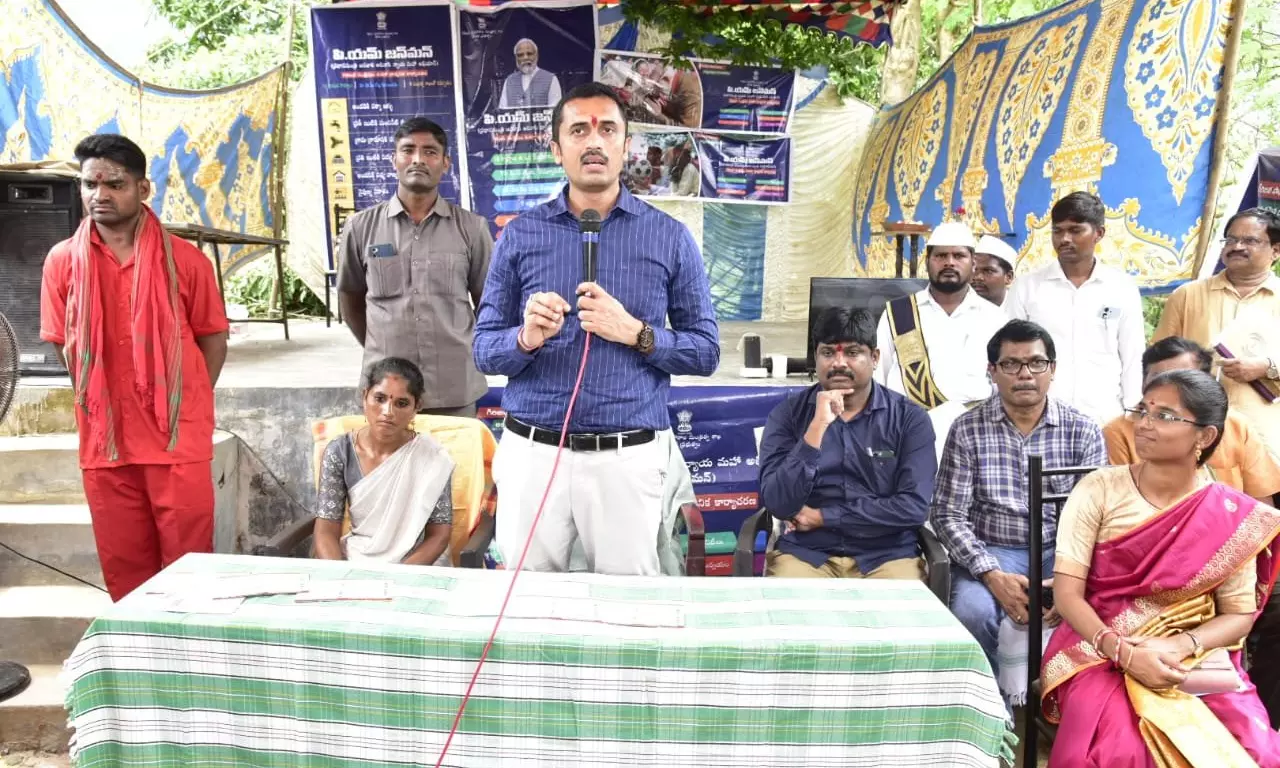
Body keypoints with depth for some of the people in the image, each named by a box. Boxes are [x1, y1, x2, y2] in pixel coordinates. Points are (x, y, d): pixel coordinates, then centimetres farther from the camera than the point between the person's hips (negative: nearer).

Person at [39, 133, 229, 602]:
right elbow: (64, 345, 10)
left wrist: (188, 405, 0)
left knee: (188, 559, 4)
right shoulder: (62, 261, 3)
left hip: (179, 436, -2)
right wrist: (102, 403, 6)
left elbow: (212, 338, 3)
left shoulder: (185, 259, -2)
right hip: (103, 437, 2)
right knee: (122, 563, 12)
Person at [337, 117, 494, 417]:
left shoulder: (471, 227, 1)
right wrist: (379, 350, 10)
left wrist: (471, 350, 9)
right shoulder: (361, 227, 3)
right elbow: (350, 299, 14)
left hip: (455, 390, 0)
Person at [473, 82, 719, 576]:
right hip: (531, 453, 1)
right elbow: (484, 350, 5)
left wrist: (636, 333, -13)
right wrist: (526, 338, -16)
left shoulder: (670, 238, 3)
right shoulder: (520, 235, 5)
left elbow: (705, 352, 3)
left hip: (629, 457, -1)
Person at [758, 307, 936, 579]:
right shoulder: (788, 413, 1)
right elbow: (779, 505, -10)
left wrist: (821, 517, -8)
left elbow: (914, 508, -9)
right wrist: (817, 427, -18)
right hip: (805, 553, 0)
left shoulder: (909, 418, 0)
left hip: (886, 555, 0)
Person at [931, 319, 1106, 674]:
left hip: (1062, 553, 1)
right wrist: (992, 574, -17)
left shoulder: (1083, 431, 4)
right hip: (991, 552, -1)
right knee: (972, 612, -30)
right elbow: (948, 514, -3)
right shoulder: (967, 429, 0)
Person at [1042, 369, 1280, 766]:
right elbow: (1067, 593, -9)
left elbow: (1238, 615, 3)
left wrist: (1179, 648, -16)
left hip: (1194, 657, 3)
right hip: (1100, 650, -2)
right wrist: (1124, 652, -23)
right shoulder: (1099, 490, -7)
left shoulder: (1232, 516, -2)